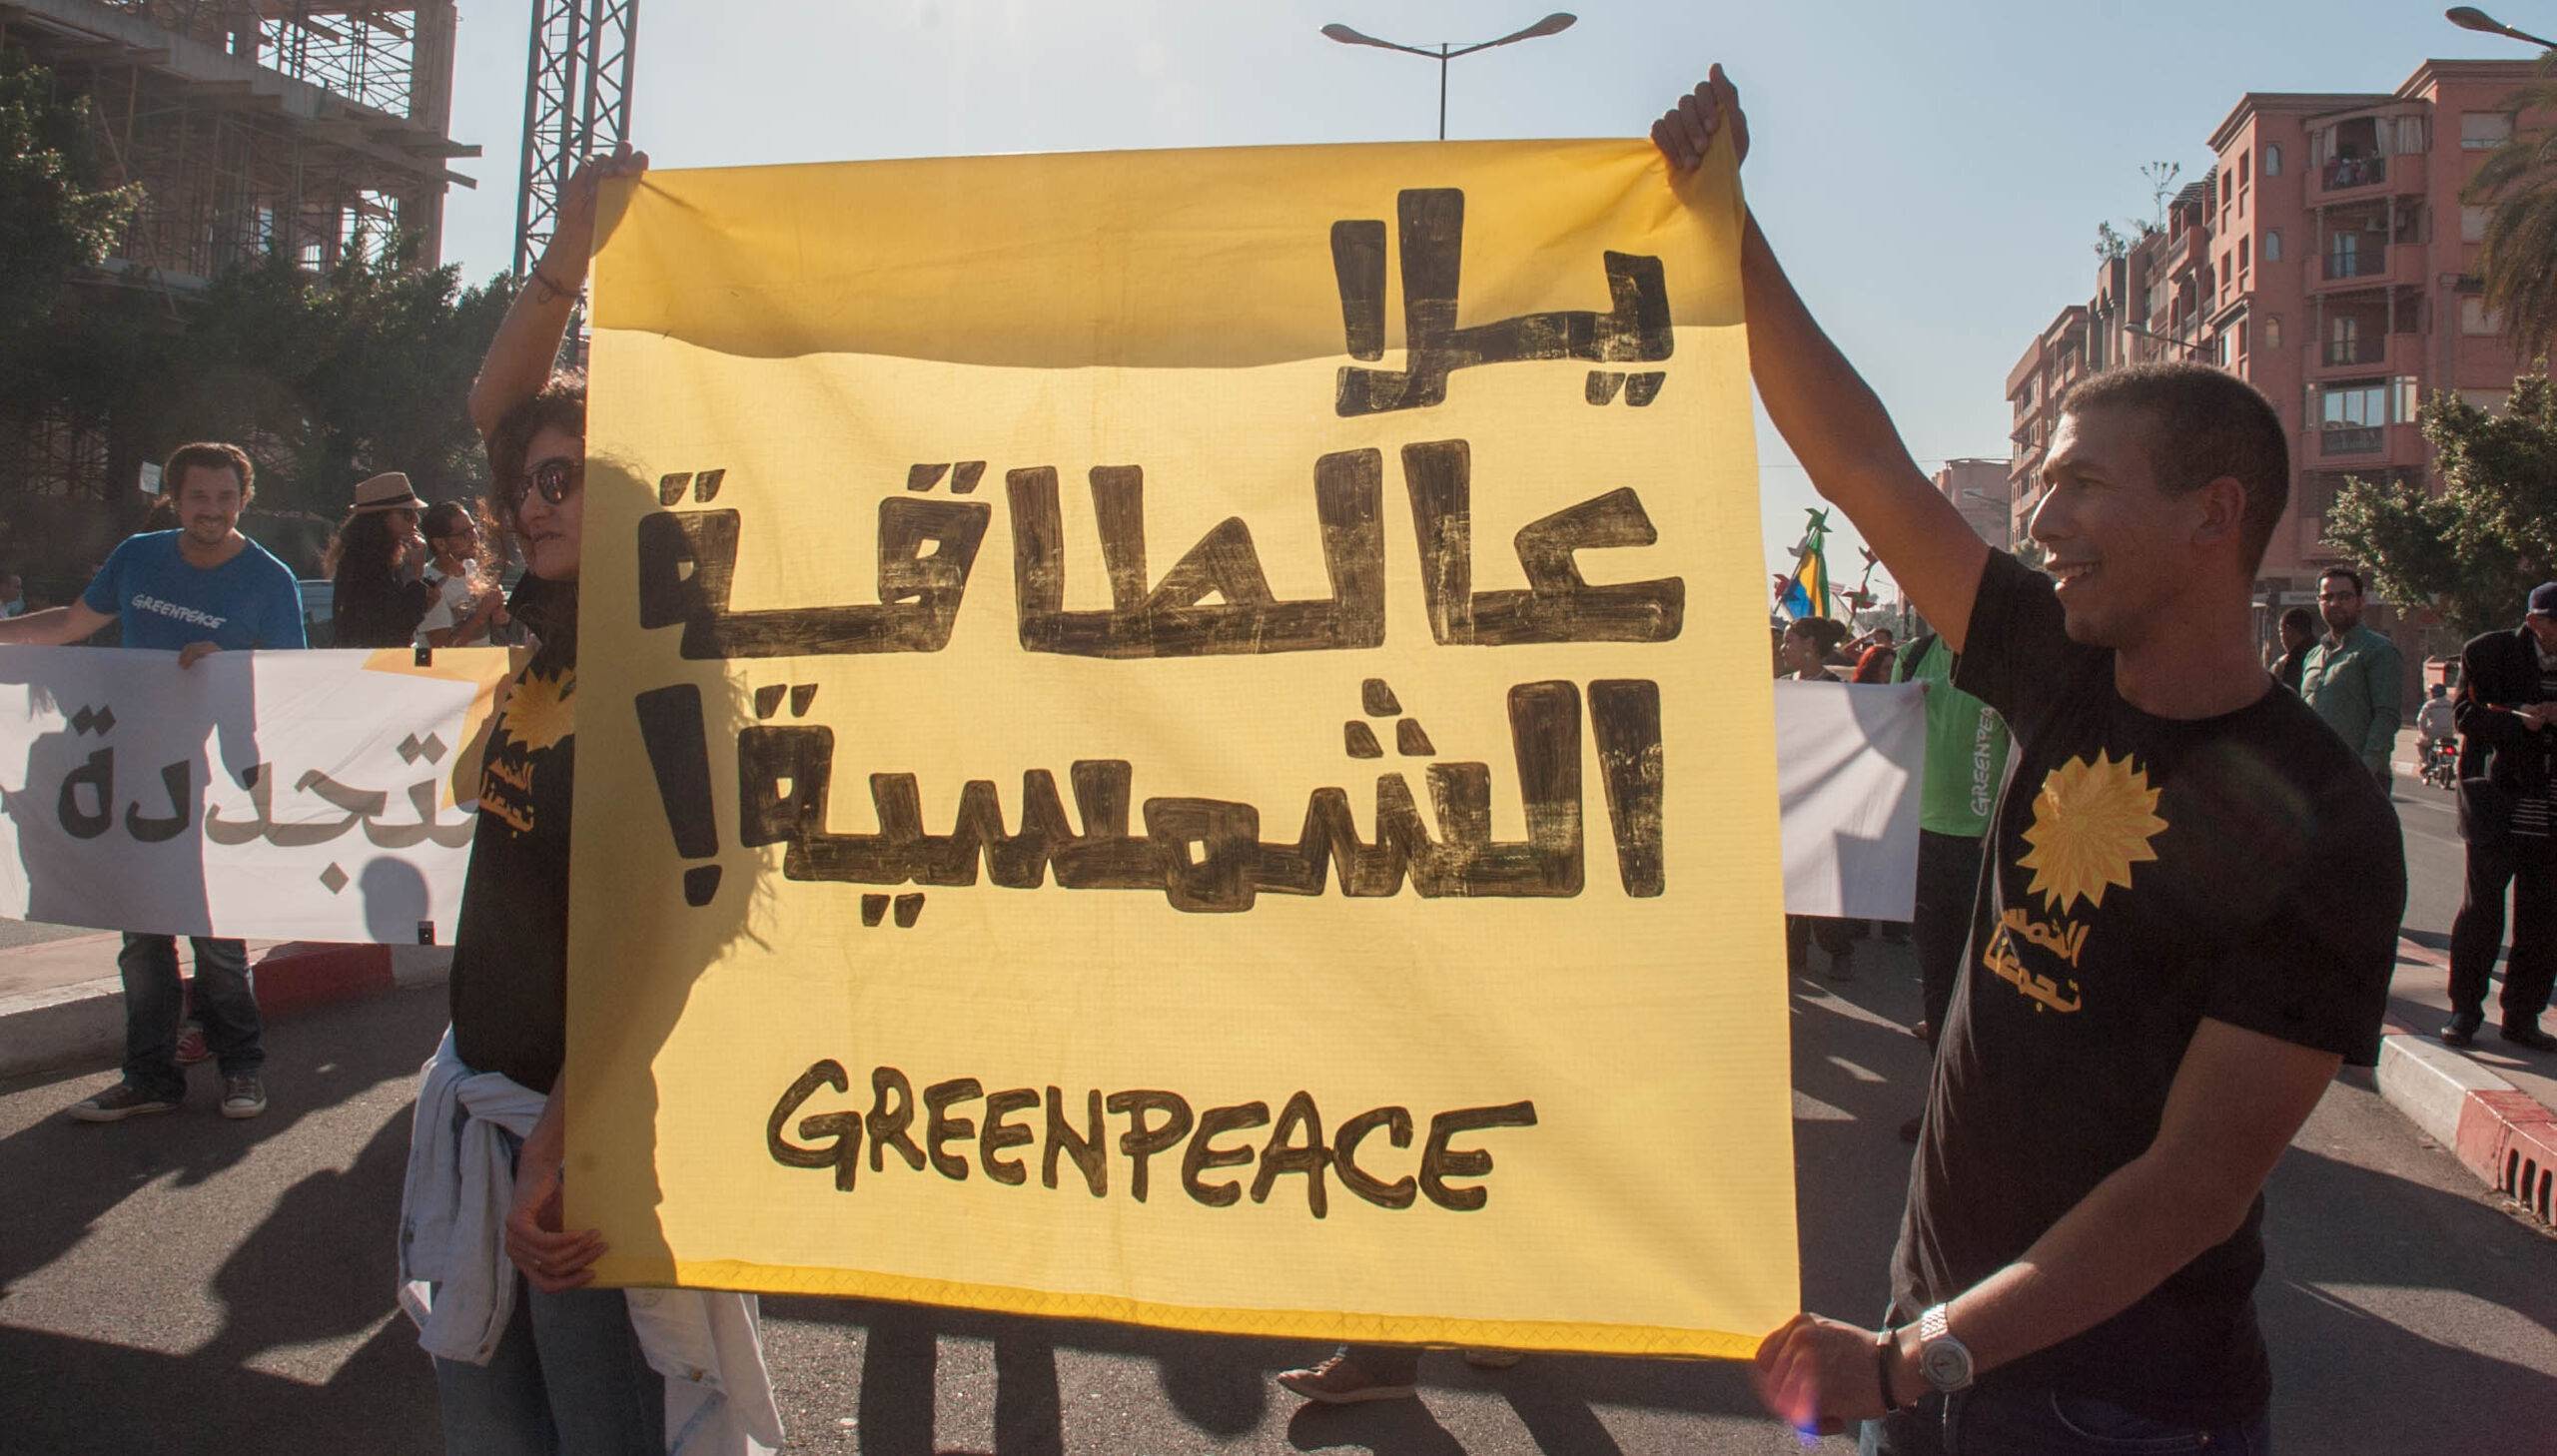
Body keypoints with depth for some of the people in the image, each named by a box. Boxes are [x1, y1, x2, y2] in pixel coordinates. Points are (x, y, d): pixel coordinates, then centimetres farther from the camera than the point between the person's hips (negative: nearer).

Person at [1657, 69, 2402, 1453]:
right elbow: (1857, 461, -4)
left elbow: (2197, 1185, -21)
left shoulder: (2318, 827, -19)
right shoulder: (2069, 679, -3)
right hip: (1941, 1324, 5)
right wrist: (1723, 221, -6)